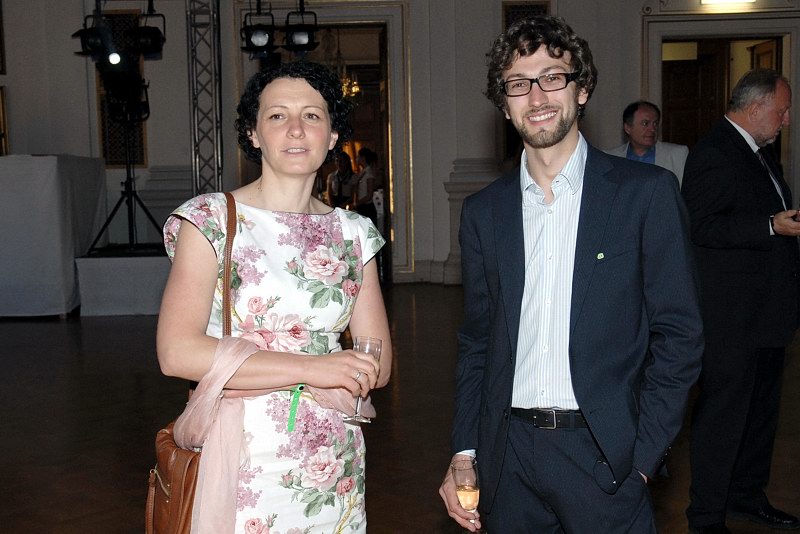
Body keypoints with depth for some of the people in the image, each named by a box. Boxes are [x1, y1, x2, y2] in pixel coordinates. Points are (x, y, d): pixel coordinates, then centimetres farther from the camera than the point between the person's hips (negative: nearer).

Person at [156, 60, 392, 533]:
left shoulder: (353, 233, 4)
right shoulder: (211, 220, -7)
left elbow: (377, 367, -1)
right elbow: (177, 353, -18)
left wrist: (251, 379, -13)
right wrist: (311, 368, -20)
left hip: (335, 470, 4)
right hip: (241, 464, -4)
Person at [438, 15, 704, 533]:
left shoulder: (646, 192, -4)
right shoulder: (483, 210, 6)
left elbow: (680, 332, -4)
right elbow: (477, 340, 10)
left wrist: (643, 454, -9)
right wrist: (464, 452, 4)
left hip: (602, 452, -3)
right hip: (508, 452, 3)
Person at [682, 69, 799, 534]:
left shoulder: (758, 153, 17)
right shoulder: (713, 154, -14)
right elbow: (701, 226, -22)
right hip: (731, 315, -10)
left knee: (762, 408, 19)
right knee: (722, 412, -3)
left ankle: (747, 495, 35)